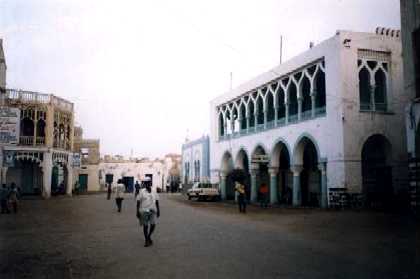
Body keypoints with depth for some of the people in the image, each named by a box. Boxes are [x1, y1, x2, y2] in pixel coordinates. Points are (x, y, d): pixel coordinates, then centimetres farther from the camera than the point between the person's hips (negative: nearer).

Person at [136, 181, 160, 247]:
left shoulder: (154, 192, 8)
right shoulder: (142, 192, -3)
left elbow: (157, 202, 12)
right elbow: (138, 202, -4)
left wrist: (158, 211, 8)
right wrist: (137, 212, -9)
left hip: (152, 211, 3)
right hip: (144, 211, -3)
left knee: (153, 225, -4)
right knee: (145, 226, 2)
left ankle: (149, 236, 23)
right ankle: (146, 240, 18)